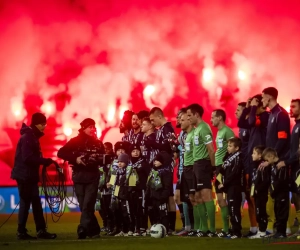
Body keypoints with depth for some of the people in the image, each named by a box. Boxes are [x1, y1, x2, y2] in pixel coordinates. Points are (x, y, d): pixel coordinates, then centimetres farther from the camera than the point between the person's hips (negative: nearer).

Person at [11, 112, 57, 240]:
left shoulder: (33, 137, 15)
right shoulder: (27, 137, -16)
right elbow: (27, 158, -25)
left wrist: (44, 161, 3)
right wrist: (45, 161, -21)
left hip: (29, 175, 10)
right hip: (24, 175, -10)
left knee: (36, 203, 8)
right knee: (25, 203, -5)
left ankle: (41, 230, 9)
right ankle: (21, 232, 1)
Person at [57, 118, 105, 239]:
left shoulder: (98, 143, 8)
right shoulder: (75, 141, 2)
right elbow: (61, 153, -4)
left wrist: (97, 159, -14)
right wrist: (75, 159, -14)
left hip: (93, 176, 0)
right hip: (79, 176, 0)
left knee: (87, 205, -13)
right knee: (83, 206, 3)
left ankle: (83, 229, -18)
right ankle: (94, 230, 13)